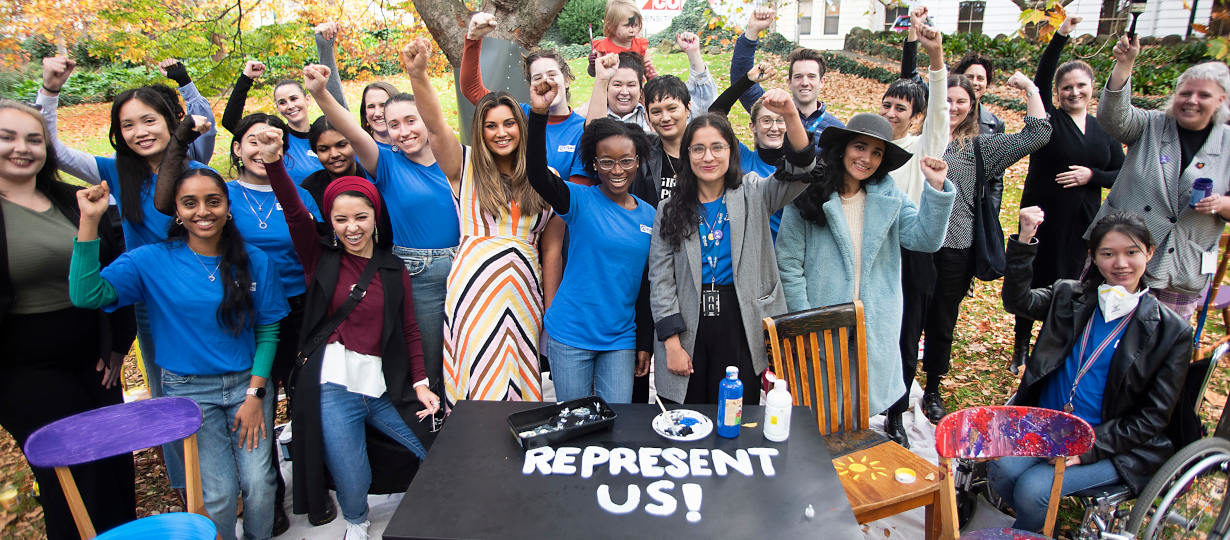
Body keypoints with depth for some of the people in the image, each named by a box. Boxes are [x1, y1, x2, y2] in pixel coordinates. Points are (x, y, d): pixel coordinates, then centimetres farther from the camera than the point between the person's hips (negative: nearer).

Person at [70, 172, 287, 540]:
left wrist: (255, 394, -5)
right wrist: (89, 221, -20)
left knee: (259, 485, -5)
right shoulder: (152, 261, -4)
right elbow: (87, 295, -17)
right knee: (219, 493, -6)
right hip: (188, 391, -1)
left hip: (247, 384, 1)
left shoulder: (254, 261, -1)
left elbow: (267, 331, 1)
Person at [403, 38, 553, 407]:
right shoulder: (465, 166, 6)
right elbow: (436, 125, -11)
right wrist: (418, 75, -28)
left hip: (524, 282, 2)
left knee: (520, 375, 5)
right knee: (480, 380, -3)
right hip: (476, 280, -2)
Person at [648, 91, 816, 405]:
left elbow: (799, 171, -13)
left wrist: (791, 116, -30)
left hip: (741, 328, 0)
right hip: (688, 328, 1)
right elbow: (660, 281, 2)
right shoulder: (670, 211, 6)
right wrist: (672, 344, -6)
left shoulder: (752, 195, 5)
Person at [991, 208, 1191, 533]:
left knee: (1032, 488, -23)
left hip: (1111, 447, -3)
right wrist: (1025, 241, -26)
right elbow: (1018, 301, -12)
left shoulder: (1172, 331, -4)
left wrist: (1089, 447, -16)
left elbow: (1153, 417, -5)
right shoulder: (1071, 297, 6)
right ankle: (1045, 525, 11)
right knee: (1000, 469, -20)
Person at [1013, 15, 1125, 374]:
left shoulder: (1104, 129, 9)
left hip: (1082, 222, 4)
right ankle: (1021, 348, 19)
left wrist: (1091, 175, -9)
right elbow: (1041, 79, -19)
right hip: (1042, 218, -4)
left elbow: (1123, 175, 10)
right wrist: (1061, 36, -29)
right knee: (1033, 283, 3)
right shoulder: (1048, 119, -2)